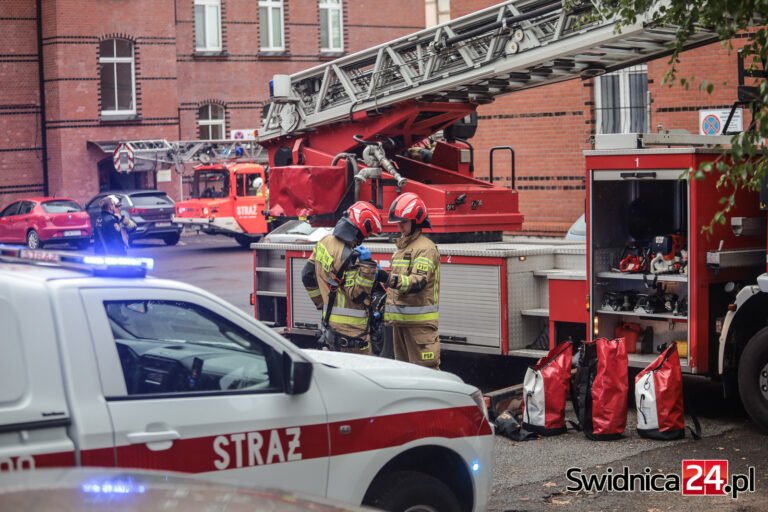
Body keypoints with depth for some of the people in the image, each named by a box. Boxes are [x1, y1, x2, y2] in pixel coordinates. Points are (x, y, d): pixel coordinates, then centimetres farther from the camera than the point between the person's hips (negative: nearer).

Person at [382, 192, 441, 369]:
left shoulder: (426, 248, -10)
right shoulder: (401, 247, 19)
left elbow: (419, 282, -25)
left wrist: (394, 280, -41)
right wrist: (385, 311, 24)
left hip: (419, 320, -9)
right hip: (400, 320, 9)